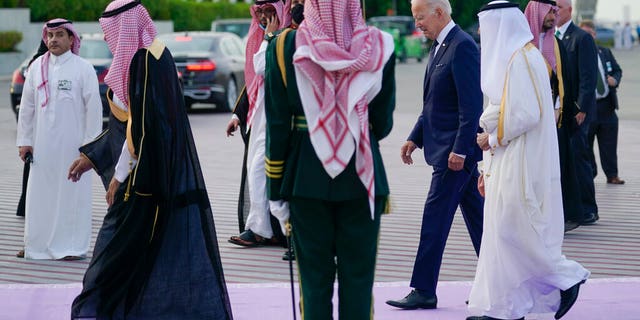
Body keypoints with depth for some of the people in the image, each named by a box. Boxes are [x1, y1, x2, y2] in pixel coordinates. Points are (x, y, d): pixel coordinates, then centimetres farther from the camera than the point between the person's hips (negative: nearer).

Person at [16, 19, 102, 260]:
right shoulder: (37, 67, 7)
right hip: (42, 143, 4)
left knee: (72, 193, 0)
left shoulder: (83, 69, -4)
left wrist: (90, 143, -9)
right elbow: (27, 106, 11)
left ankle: (73, 246, 8)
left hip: (72, 143, -3)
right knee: (39, 193, 6)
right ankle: (36, 244, 15)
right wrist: (24, 140, 8)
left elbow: (94, 107, -5)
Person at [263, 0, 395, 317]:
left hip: (305, 179, 0)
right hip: (361, 176, 0)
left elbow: (277, 128, -3)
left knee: (314, 278, 7)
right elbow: (383, 124, 2)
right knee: (358, 277, 6)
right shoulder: (378, 47, -4)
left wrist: (276, 191, 4)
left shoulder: (285, 48, -5)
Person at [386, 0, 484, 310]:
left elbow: (471, 104, -21)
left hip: (455, 148, -10)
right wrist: (415, 138, 15)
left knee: (435, 217, -6)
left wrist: (460, 150, -23)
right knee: (475, 214, 13)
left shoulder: (462, 46, -16)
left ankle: (424, 291, -1)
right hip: (454, 149, 10)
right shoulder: (439, 46, 14)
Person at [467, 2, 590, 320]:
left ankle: (567, 278, 5)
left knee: (513, 231, -7)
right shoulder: (507, 59, 16)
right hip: (505, 166, 10)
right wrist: (488, 168, 18)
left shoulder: (522, 59, -14)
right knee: (500, 233, 7)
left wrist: (493, 138, -11)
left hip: (521, 167, -10)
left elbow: (527, 114, -22)